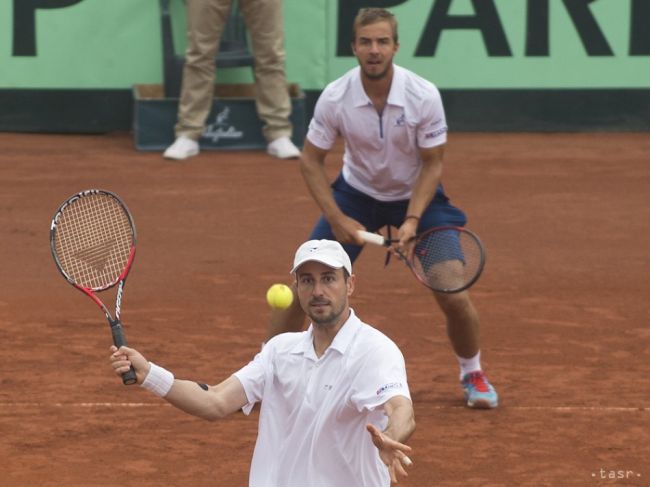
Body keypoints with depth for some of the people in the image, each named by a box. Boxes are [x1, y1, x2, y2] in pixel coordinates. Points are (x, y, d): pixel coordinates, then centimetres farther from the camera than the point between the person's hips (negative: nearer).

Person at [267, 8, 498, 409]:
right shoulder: (335, 98, -22)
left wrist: (412, 219, -26)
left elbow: (432, 164, -14)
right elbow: (311, 160, -9)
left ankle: (473, 375, 17)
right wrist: (336, 218, -18)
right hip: (356, 195, 1)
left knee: (454, 296, -11)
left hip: (416, 195, -1)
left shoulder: (424, 96, -24)